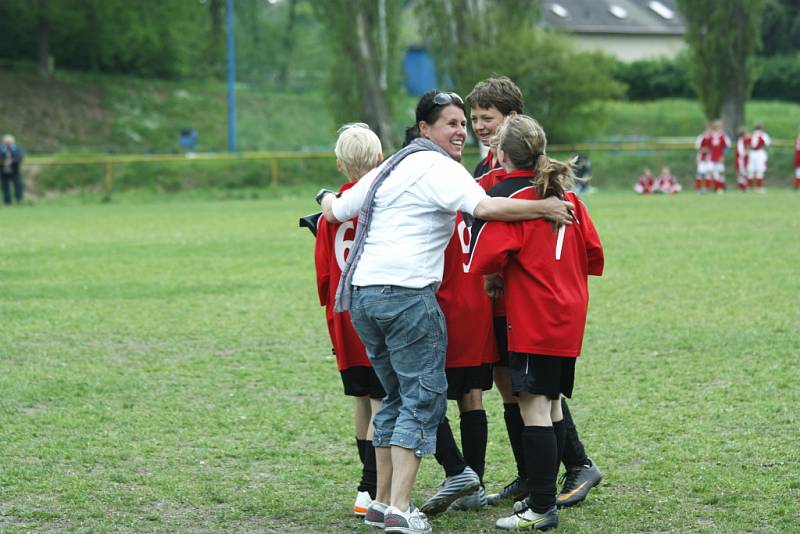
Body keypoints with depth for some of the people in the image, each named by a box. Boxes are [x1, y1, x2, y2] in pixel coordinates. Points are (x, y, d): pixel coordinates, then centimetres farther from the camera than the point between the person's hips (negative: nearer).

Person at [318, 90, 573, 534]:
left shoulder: (390, 168, 21)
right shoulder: (438, 168, -5)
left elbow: (337, 211, 31)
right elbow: (484, 207, -21)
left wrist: (327, 199, 53)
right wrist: (543, 209, -15)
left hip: (360, 293, 9)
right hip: (406, 293, -9)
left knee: (397, 396, 18)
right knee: (424, 397, -4)